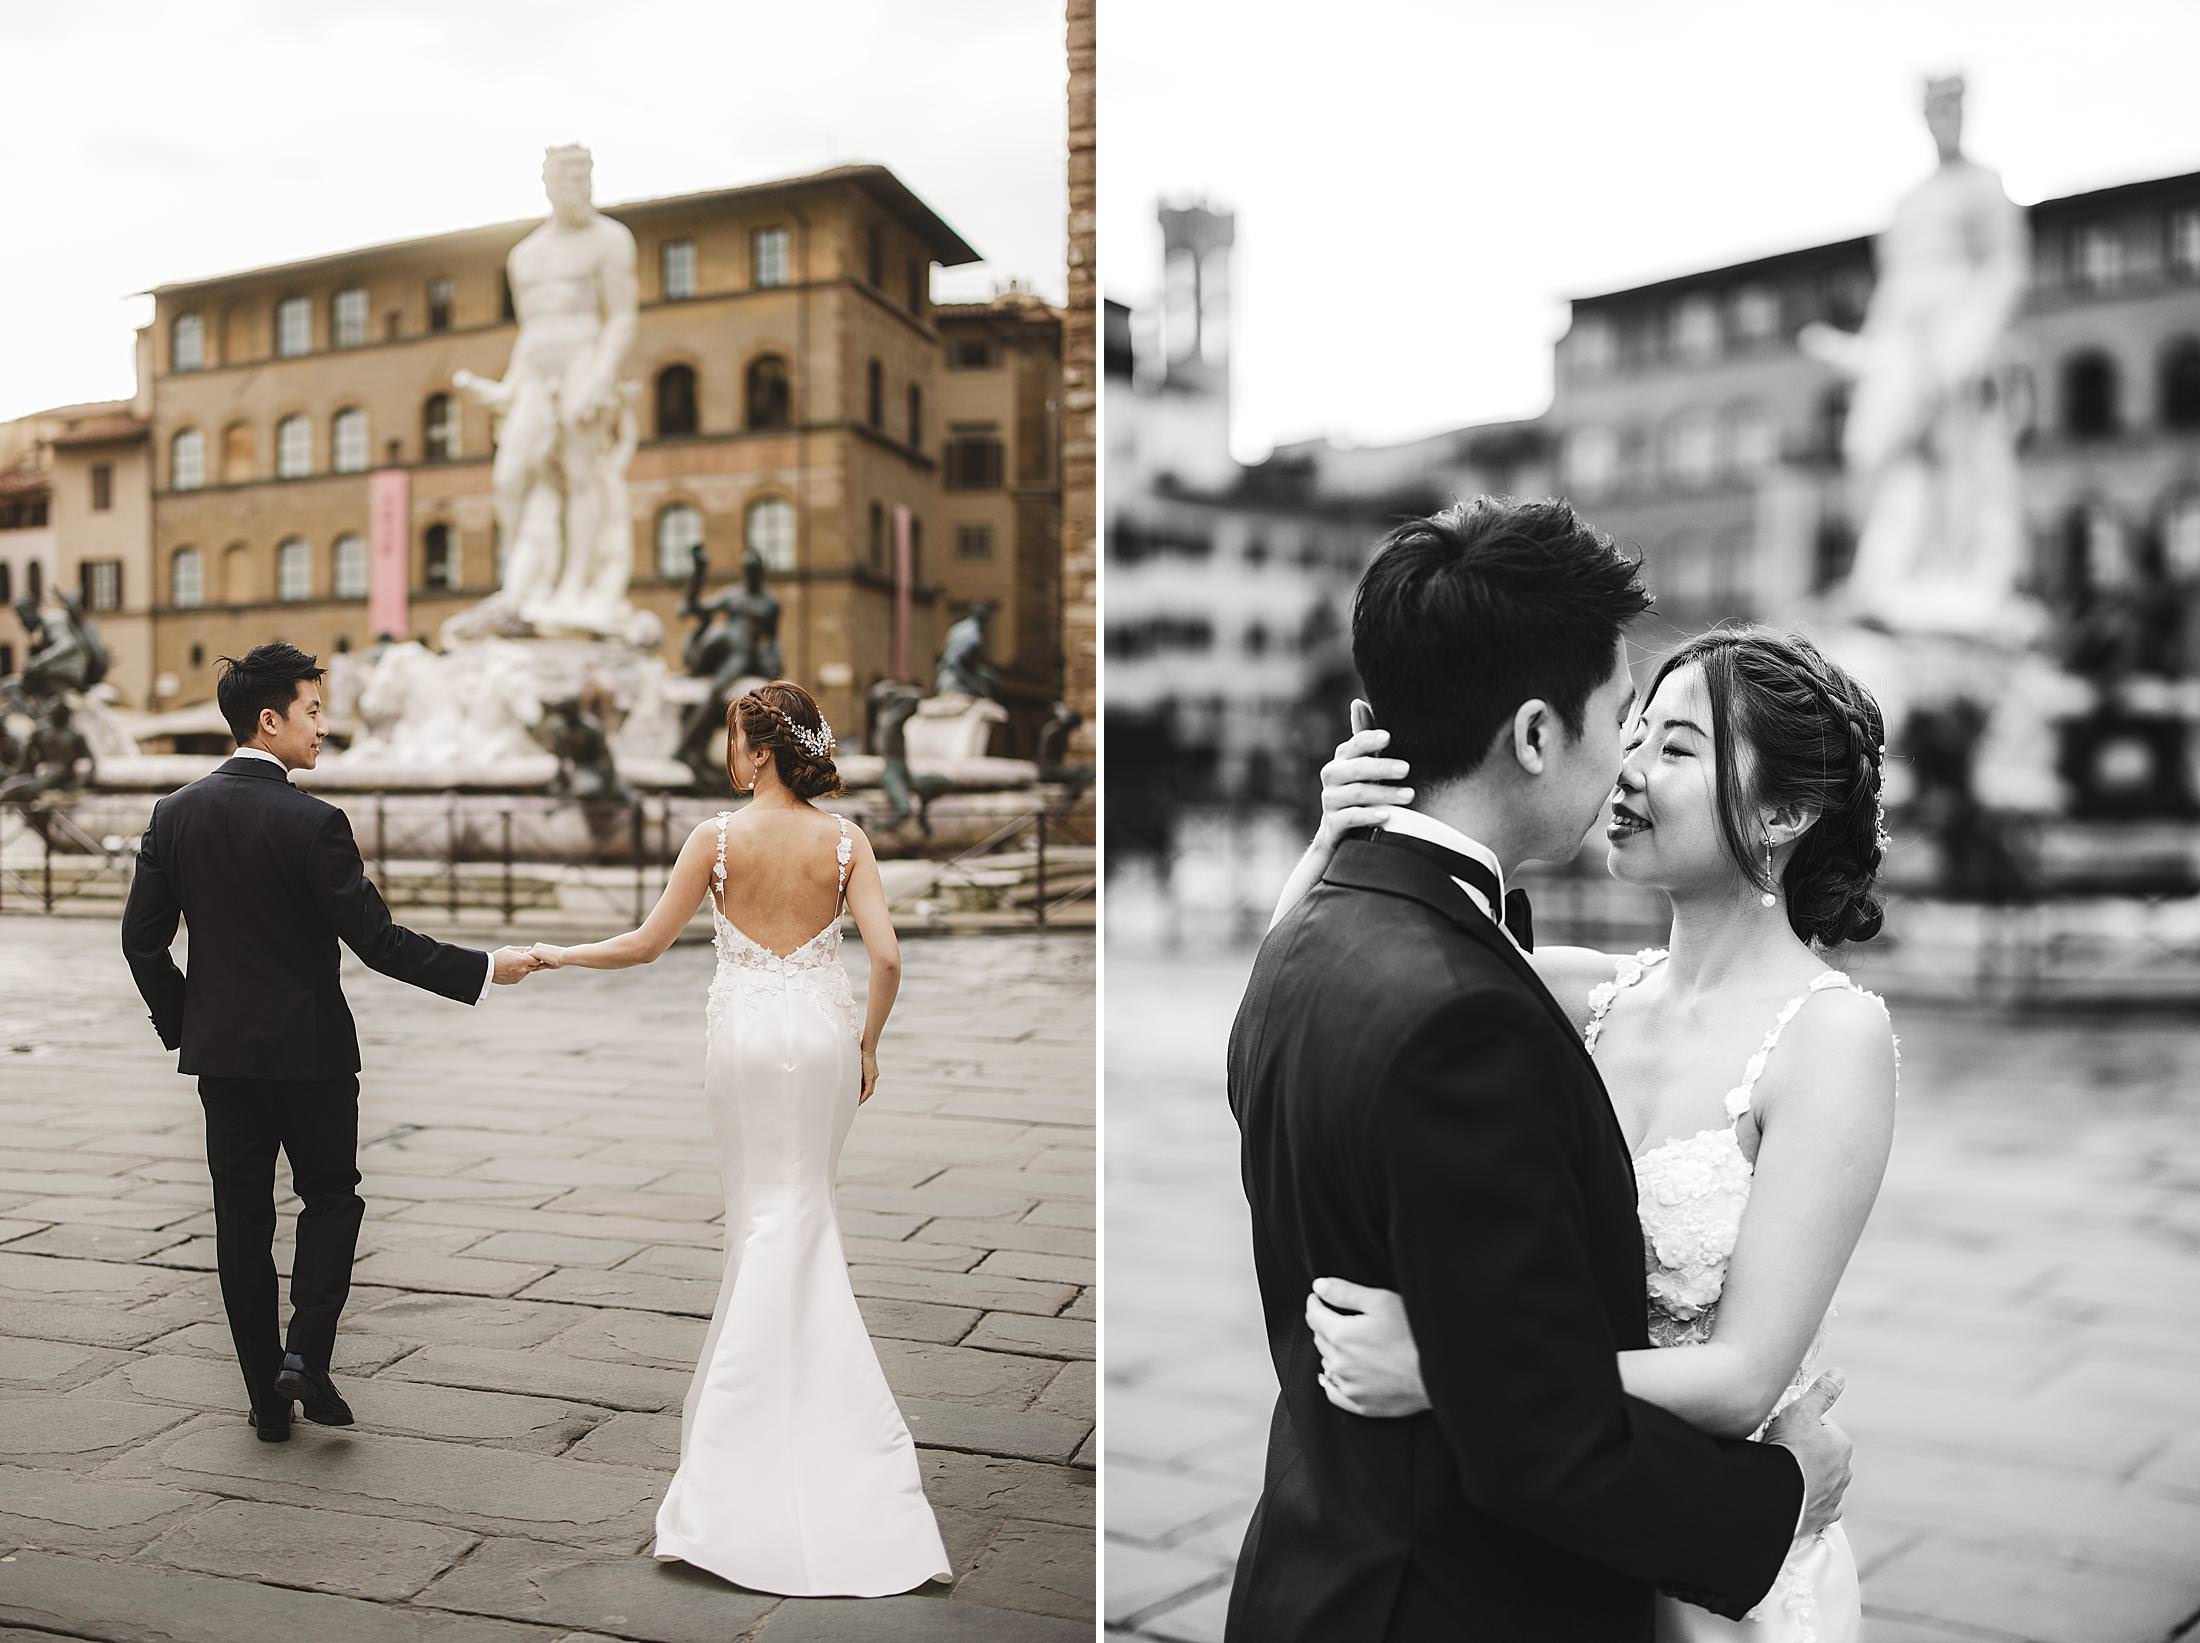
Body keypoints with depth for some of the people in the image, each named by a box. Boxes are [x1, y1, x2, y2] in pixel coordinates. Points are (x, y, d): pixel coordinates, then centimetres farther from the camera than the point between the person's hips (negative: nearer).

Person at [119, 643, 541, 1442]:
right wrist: (485, 969, -11)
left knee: (242, 1221, 10)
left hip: (220, 1050, 5)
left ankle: (267, 1398, 16)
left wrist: (181, 1025, 15)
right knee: (332, 1198, 15)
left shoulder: (175, 814, 1)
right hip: (309, 1049, -4)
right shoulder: (311, 822, -16)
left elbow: (142, 938, 3)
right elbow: (379, 942, -18)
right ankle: (306, 1356, 1)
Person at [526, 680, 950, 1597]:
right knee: (800, 1216, 13)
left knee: (764, 1216, 11)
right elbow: (886, 956, -12)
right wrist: (868, 1042, 2)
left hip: (744, 1032, -1)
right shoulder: (844, 840, -5)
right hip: (821, 1031, 1)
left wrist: (554, 955, 9)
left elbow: (646, 944, -5)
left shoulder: (717, 837, -8)